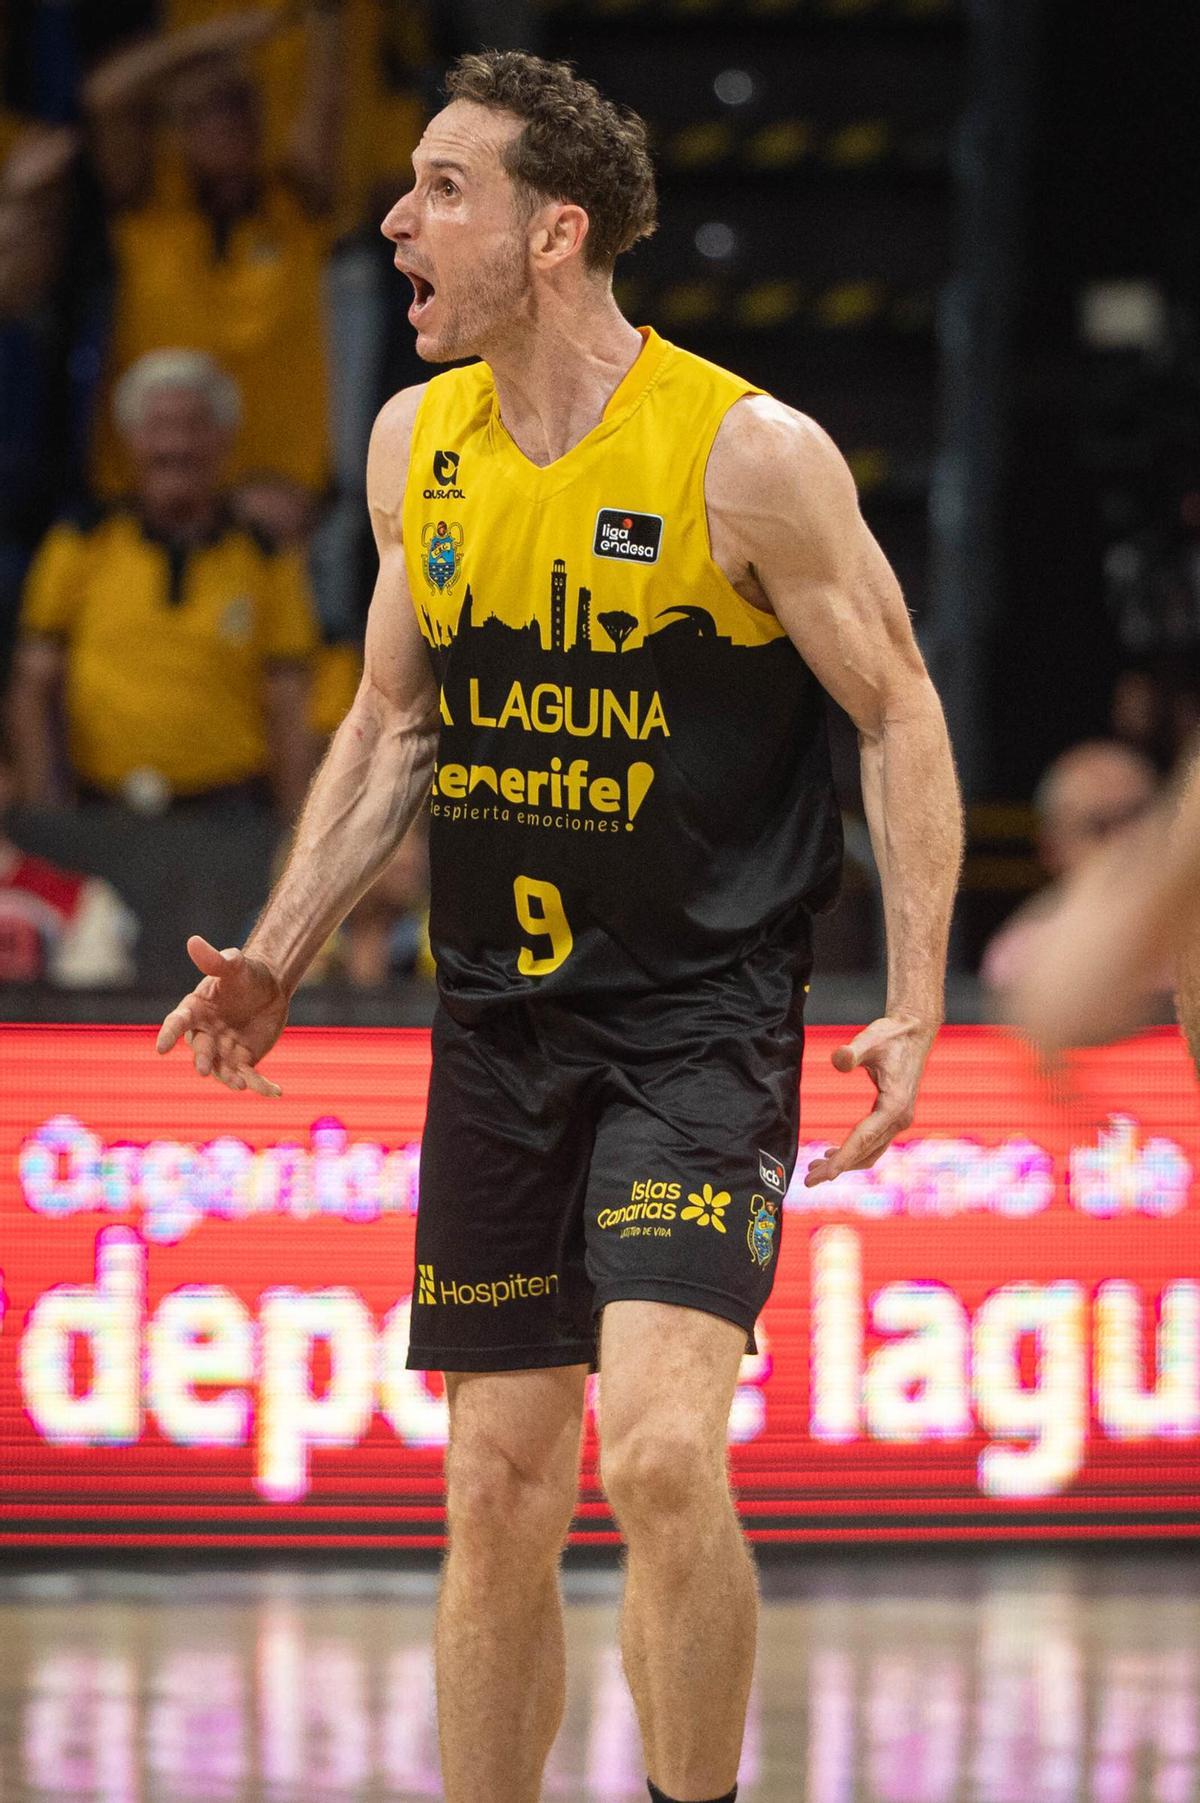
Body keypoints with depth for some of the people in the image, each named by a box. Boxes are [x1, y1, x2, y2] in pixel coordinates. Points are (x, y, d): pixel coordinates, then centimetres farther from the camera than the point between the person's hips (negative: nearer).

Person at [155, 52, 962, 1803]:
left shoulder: (748, 455, -11)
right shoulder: (417, 441, 6)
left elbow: (898, 716, -5)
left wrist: (914, 1008, -13)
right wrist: (280, 956, 9)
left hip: (699, 1023, -5)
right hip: (498, 1029, 6)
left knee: (663, 1451, -20)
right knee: (500, 1490, 6)